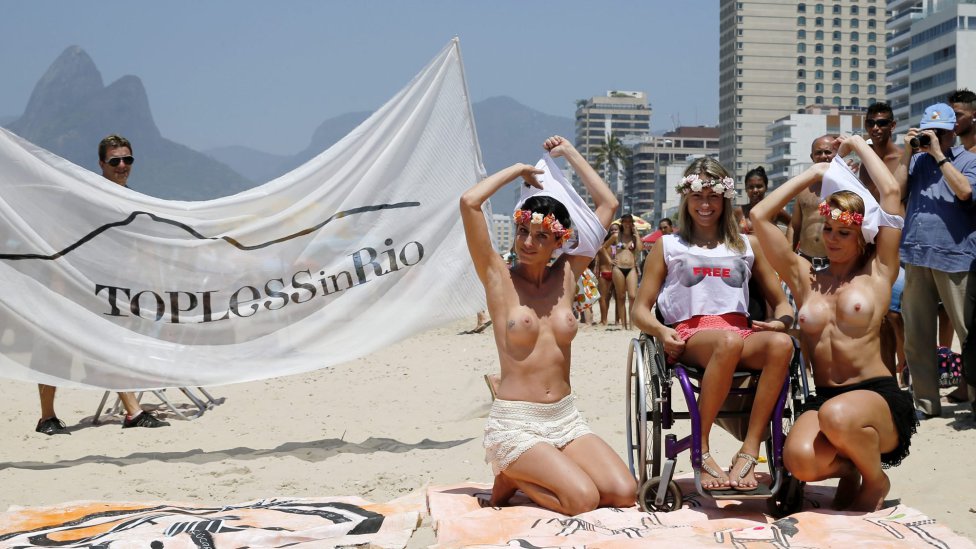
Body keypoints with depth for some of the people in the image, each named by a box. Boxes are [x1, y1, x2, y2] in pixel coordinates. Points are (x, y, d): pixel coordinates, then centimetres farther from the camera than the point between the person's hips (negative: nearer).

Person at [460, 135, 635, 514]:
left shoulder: (566, 276, 8)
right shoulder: (499, 279, -3)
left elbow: (608, 205, 11)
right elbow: (469, 202, -16)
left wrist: (569, 153, 14)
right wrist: (519, 170, -3)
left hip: (566, 418, 6)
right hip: (515, 423, -5)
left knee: (625, 493, -11)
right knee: (583, 499, -23)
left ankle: (529, 473, 11)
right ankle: (511, 481, 6)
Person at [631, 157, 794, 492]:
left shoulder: (747, 246, 23)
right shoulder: (668, 247, 18)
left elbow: (781, 302, 21)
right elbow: (640, 310, 12)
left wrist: (781, 322, -4)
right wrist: (661, 331, -11)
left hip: (741, 333, 3)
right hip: (689, 337, -2)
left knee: (781, 344, -34)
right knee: (729, 342, -40)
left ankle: (749, 452, -34)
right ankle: (702, 451, -29)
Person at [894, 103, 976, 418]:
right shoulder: (916, 160, 14)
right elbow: (895, 193, 4)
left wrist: (937, 154, -10)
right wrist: (907, 154, 1)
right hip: (916, 255, 4)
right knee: (916, 335, 8)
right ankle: (925, 401, 18)